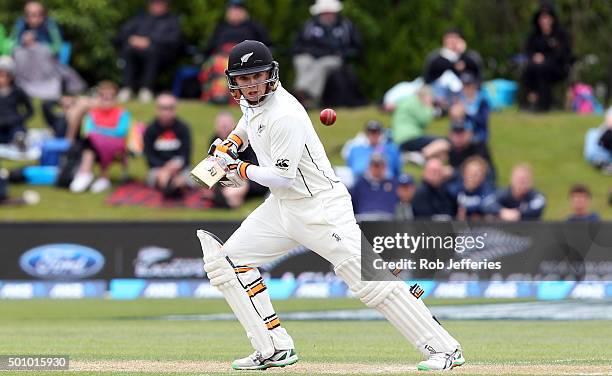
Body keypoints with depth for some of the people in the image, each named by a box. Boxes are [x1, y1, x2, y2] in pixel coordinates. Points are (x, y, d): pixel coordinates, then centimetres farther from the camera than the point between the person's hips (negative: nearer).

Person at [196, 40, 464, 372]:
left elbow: (282, 177, -24)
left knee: (369, 281, -14)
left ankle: (443, 348, -10)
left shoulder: (285, 115, -23)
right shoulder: (251, 101, 6)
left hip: (320, 205, -10)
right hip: (281, 206, 10)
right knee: (227, 259, 2)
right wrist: (229, 146, 13)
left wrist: (241, 170, -9)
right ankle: (275, 349, 3)